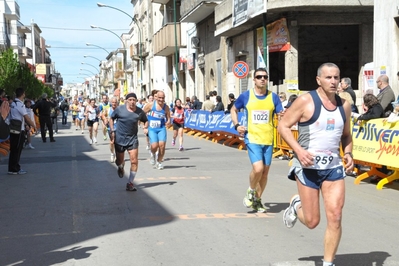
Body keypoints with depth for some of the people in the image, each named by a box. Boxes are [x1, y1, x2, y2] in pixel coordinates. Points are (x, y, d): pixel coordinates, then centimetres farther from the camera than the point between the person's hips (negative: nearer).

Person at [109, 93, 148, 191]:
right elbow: (111, 118, 7)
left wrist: (145, 127, -5)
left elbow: (145, 121, 16)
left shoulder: (140, 112, -1)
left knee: (134, 161, -10)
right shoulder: (120, 109, -6)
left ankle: (130, 183, 3)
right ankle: (121, 167, 50)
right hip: (120, 139, 0)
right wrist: (112, 131, -3)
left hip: (133, 139, 1)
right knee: (119, 161, 11)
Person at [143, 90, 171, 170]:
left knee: (162, 145, -12)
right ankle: (153, 154, 22)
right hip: (152, 129, -2)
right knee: (154, 146, -16)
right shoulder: (150, 105, -5)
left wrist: (168, 122, -13)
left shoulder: (166, 107, 1)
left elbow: (168, 118, 12)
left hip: (162, 128, 2)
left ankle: (159, 162, 10)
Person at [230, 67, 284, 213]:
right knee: (258, 169, -19)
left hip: (268, 139, 3)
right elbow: (234, 110, 15)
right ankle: (251, 191, 11)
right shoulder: (246, 96, 0)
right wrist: (236, 125, 0)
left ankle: (257, 200, 28)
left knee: (265, 171, 9)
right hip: (252, 138, -3)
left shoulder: (273, 97, 2)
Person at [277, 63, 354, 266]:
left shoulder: (344, 105, 7)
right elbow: (283, 126, -7)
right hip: (308, 166, -4)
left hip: (334, 166, 4)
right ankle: (296, 205, 38)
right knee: (312, 221, 3)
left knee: (335, 217, -5)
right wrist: (299, 150, -19)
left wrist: (348, 153, 0)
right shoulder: (306, 101, -9)